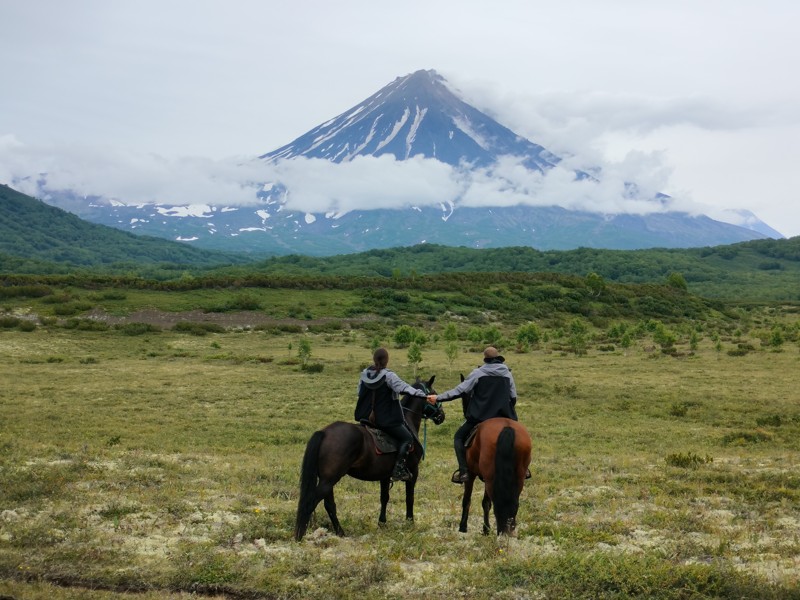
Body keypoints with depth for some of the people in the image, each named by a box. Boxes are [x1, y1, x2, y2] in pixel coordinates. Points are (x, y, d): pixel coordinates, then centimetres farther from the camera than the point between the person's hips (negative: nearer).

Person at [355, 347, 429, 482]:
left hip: (366, 418, 7)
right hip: (386, 419, -7)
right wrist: (423, 395, -28)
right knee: (407, 438, 2)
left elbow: (360, 393, 16)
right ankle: (399, 470, -8)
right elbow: (405, 388, -25)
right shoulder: (389, 376, -17)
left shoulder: (364, 374, 3)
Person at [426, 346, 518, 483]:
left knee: (459, 437, 13)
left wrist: (438, 398, -7)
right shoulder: (508, 374, 7)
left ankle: (463, 471, -3)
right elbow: (513, 398, 8)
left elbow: (460, 390, -9)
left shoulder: (478, 373, -4)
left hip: (480, 416, -3)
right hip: (503, 418, 3)